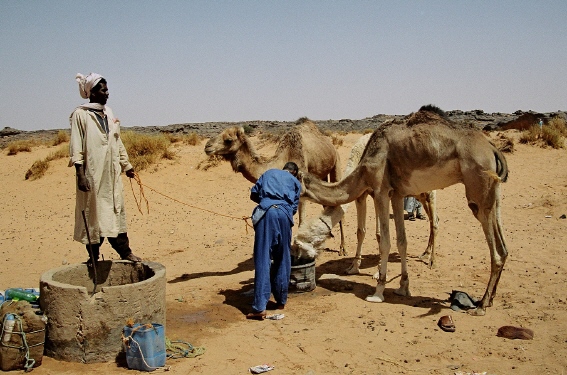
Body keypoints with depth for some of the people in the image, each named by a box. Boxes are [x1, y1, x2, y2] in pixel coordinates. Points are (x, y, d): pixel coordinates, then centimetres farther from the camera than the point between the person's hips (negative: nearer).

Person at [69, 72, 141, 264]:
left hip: (111, 173, 6)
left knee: (116, 211, 8)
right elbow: (76, 147, -10)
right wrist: (80, 174, -16)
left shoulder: (108, 113, 13)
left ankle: (124, 251, 14)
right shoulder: (80, 115, -5)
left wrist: (126, 165, 21)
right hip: (92, 174, -6)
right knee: (93, 214, 0)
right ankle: (94, 256, 10)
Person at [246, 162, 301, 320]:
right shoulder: (295, 182, 25)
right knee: (283, 259, 14)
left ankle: (260, 307, -9)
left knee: (263, 259, -5)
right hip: (284, 213, 0)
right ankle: (281, 301, 25)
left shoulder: (269, 173, 28)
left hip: (265, 212, 0)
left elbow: (253, 195, 22)